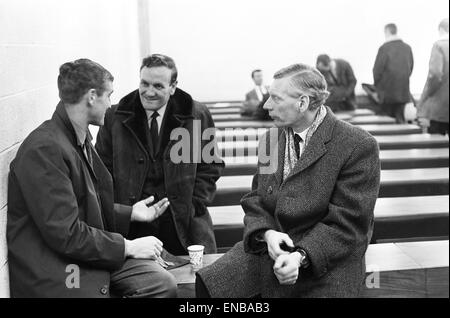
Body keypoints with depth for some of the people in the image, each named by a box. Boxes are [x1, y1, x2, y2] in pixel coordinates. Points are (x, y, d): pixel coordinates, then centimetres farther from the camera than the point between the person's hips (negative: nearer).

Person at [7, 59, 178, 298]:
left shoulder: (80, 139, 8)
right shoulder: (45, 150, -22)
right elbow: (65, 234, -22)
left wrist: (130, 214, 11)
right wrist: (128, 247, -16)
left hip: (91, 253, 9)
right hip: (55, 274, -9)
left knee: (164, 284, -7)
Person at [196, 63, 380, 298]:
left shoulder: (358, 146, -12)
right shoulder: (271, 139, 8)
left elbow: (347, 223, -13)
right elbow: (255, 200, 9)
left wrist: (301, 256, -25)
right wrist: (267, 233, -13)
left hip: (325, 260, -5)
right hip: (268, 247, 5)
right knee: (208, 283, -12)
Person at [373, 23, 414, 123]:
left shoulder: (384, 48, -12)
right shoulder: (407, 48, 4)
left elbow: (377, 68, -9)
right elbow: (411, 67, 10)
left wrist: (377, 84, 6)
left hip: (387, 90, -4)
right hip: (403, 92, 5)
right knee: (400, 118, 10)